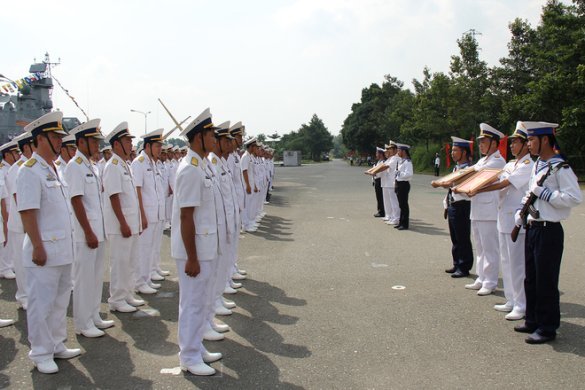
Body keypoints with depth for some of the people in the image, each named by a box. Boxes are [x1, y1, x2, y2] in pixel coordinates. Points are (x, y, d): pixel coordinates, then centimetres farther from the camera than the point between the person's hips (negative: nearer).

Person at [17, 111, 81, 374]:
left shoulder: (51, 169, 14)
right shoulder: (30, 171, -14)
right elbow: (27, 212, -19)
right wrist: (38, 248, -20)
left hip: (62, 250, 9)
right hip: (45, 251, -9)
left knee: (60, 301, 17)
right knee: (42, 303, 2)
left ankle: (56, 345, 29)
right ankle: (41, 354, 13)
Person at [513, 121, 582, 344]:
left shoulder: (560, 167, -15)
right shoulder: (537, 166, 12)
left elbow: (575, 198, -23)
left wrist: (544, 193, -21)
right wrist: (521, 213, 11)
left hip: (549, 231, -9)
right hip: (532, 227, 9)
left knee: (546, 281, -1)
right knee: (531, 278, 16)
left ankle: (547, 328, 10)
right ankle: (533, 321, 29)